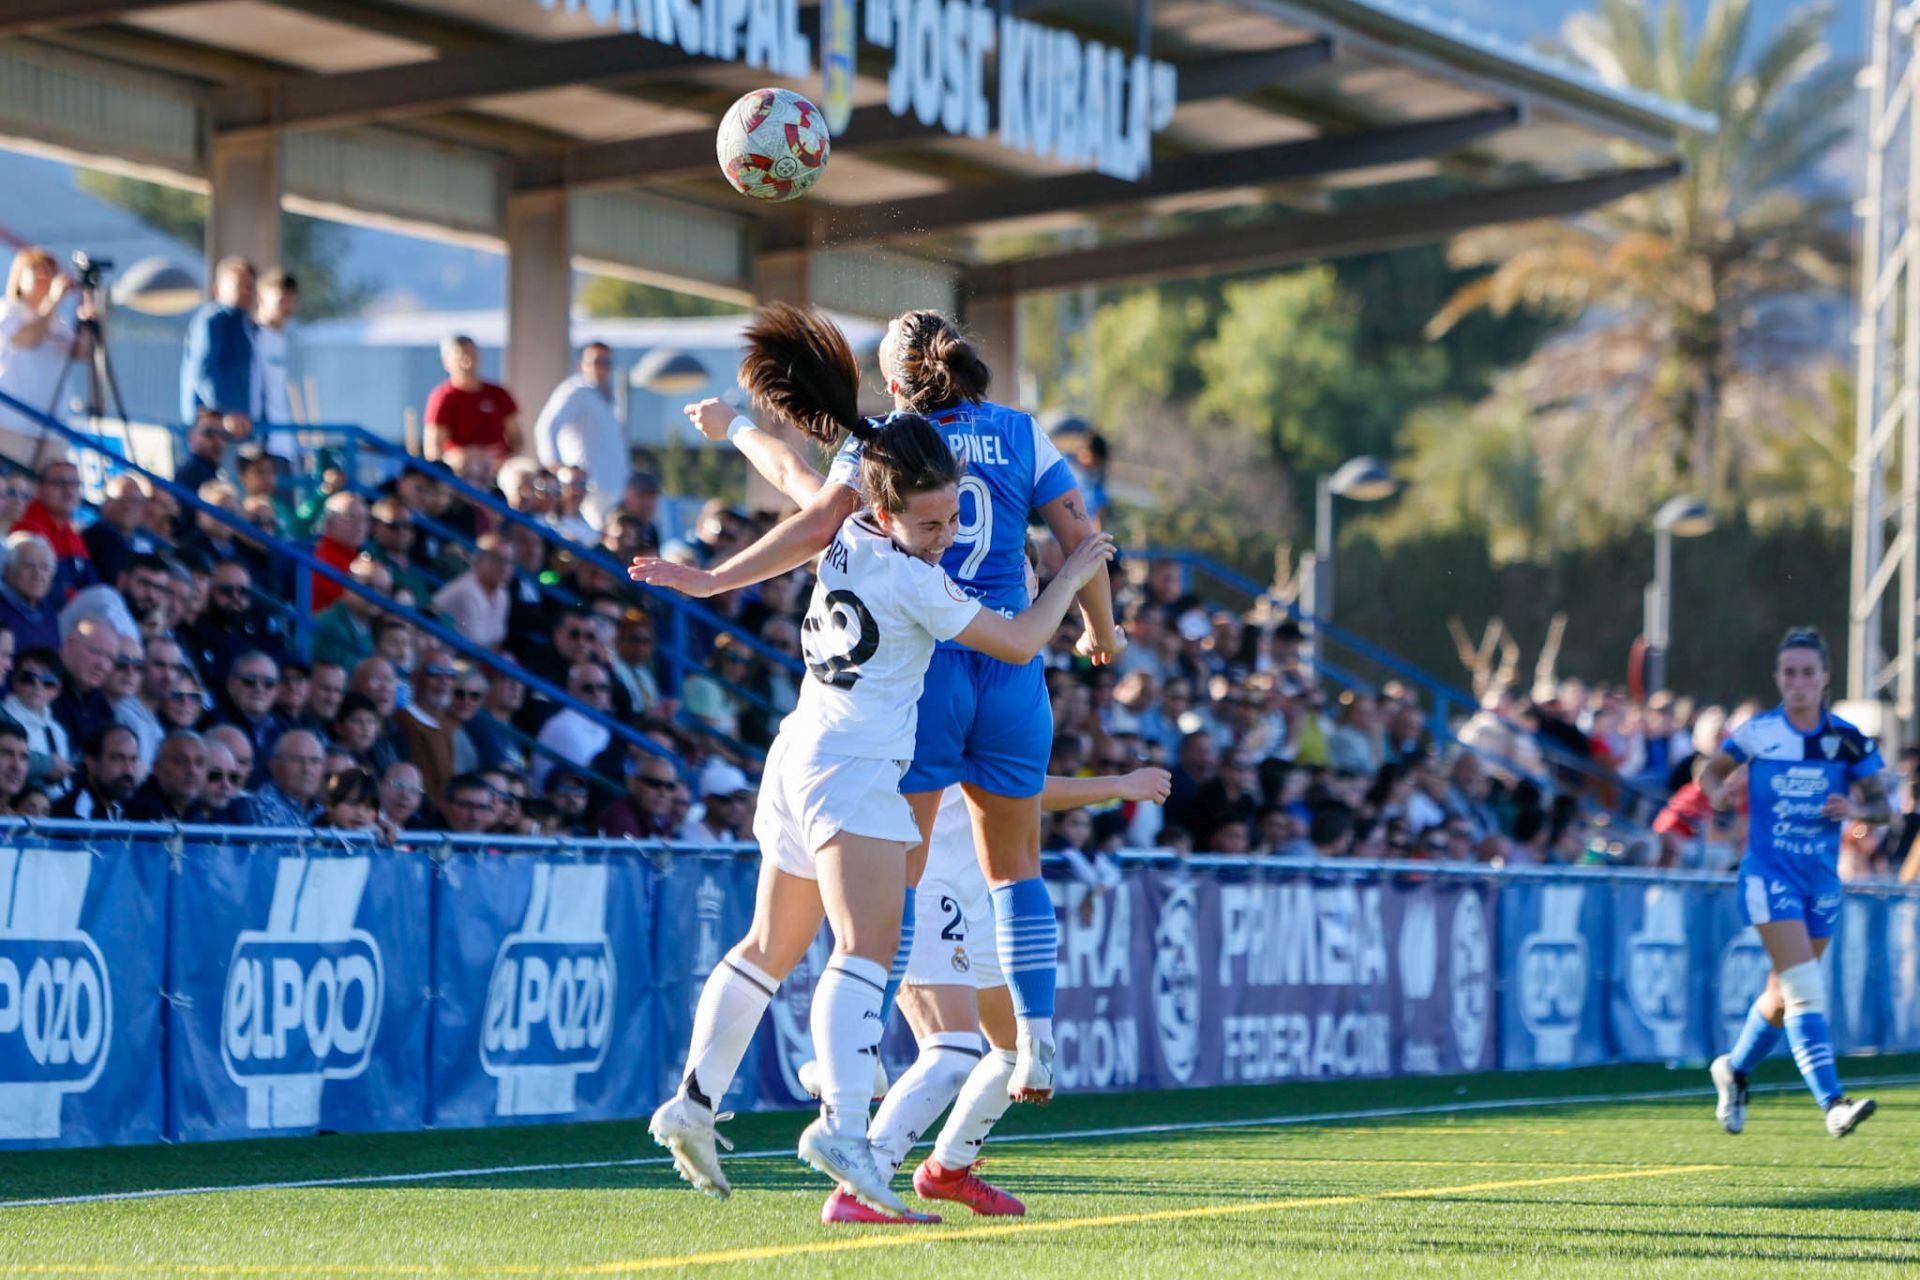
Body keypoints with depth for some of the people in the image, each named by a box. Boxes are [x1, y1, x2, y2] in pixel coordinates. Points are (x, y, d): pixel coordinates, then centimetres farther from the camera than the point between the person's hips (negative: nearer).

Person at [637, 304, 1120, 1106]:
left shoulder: (880, 442, 1)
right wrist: (1102, 631, 19)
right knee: (1016, 867, 14)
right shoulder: (1019, 432, 7)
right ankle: (1037, 1047, 7)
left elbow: (817, 525, -12)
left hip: (918, 670, -3)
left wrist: (713, 580, -10)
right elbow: (1079, 537, 4)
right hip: (1012, 671, 3)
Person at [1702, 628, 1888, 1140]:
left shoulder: (1847, 740, 0)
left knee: (1783, 995, 15)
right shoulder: (1757, 733, -3)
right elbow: (1712, 771, 11)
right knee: (1805, 988, -18)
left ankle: (1734, 1070, 41)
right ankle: (1832, 1103, -23)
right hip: (1770, 876, -4)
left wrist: (1856, 809, -18)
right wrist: (1716, 789, -12)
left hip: (1822, 880, 4)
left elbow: (1883, 806, 3)